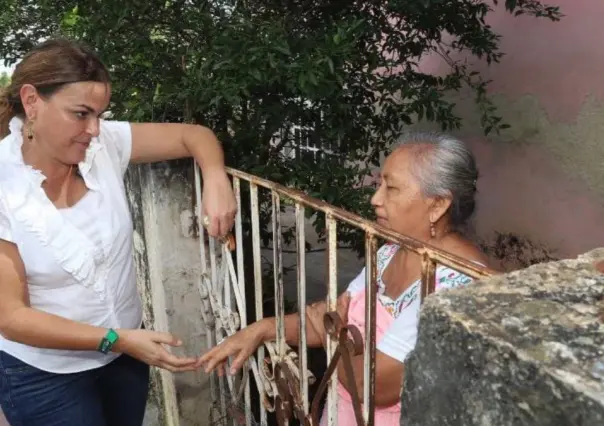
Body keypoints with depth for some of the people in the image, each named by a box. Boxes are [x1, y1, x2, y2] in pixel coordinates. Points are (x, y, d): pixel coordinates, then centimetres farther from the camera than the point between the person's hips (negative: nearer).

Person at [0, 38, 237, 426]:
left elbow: (195, 135, -4)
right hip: (44, 375, -4)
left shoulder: (104, 144, -13)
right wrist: (117, 340, -26)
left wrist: (215, 178, -25)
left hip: (123, 350, 4)